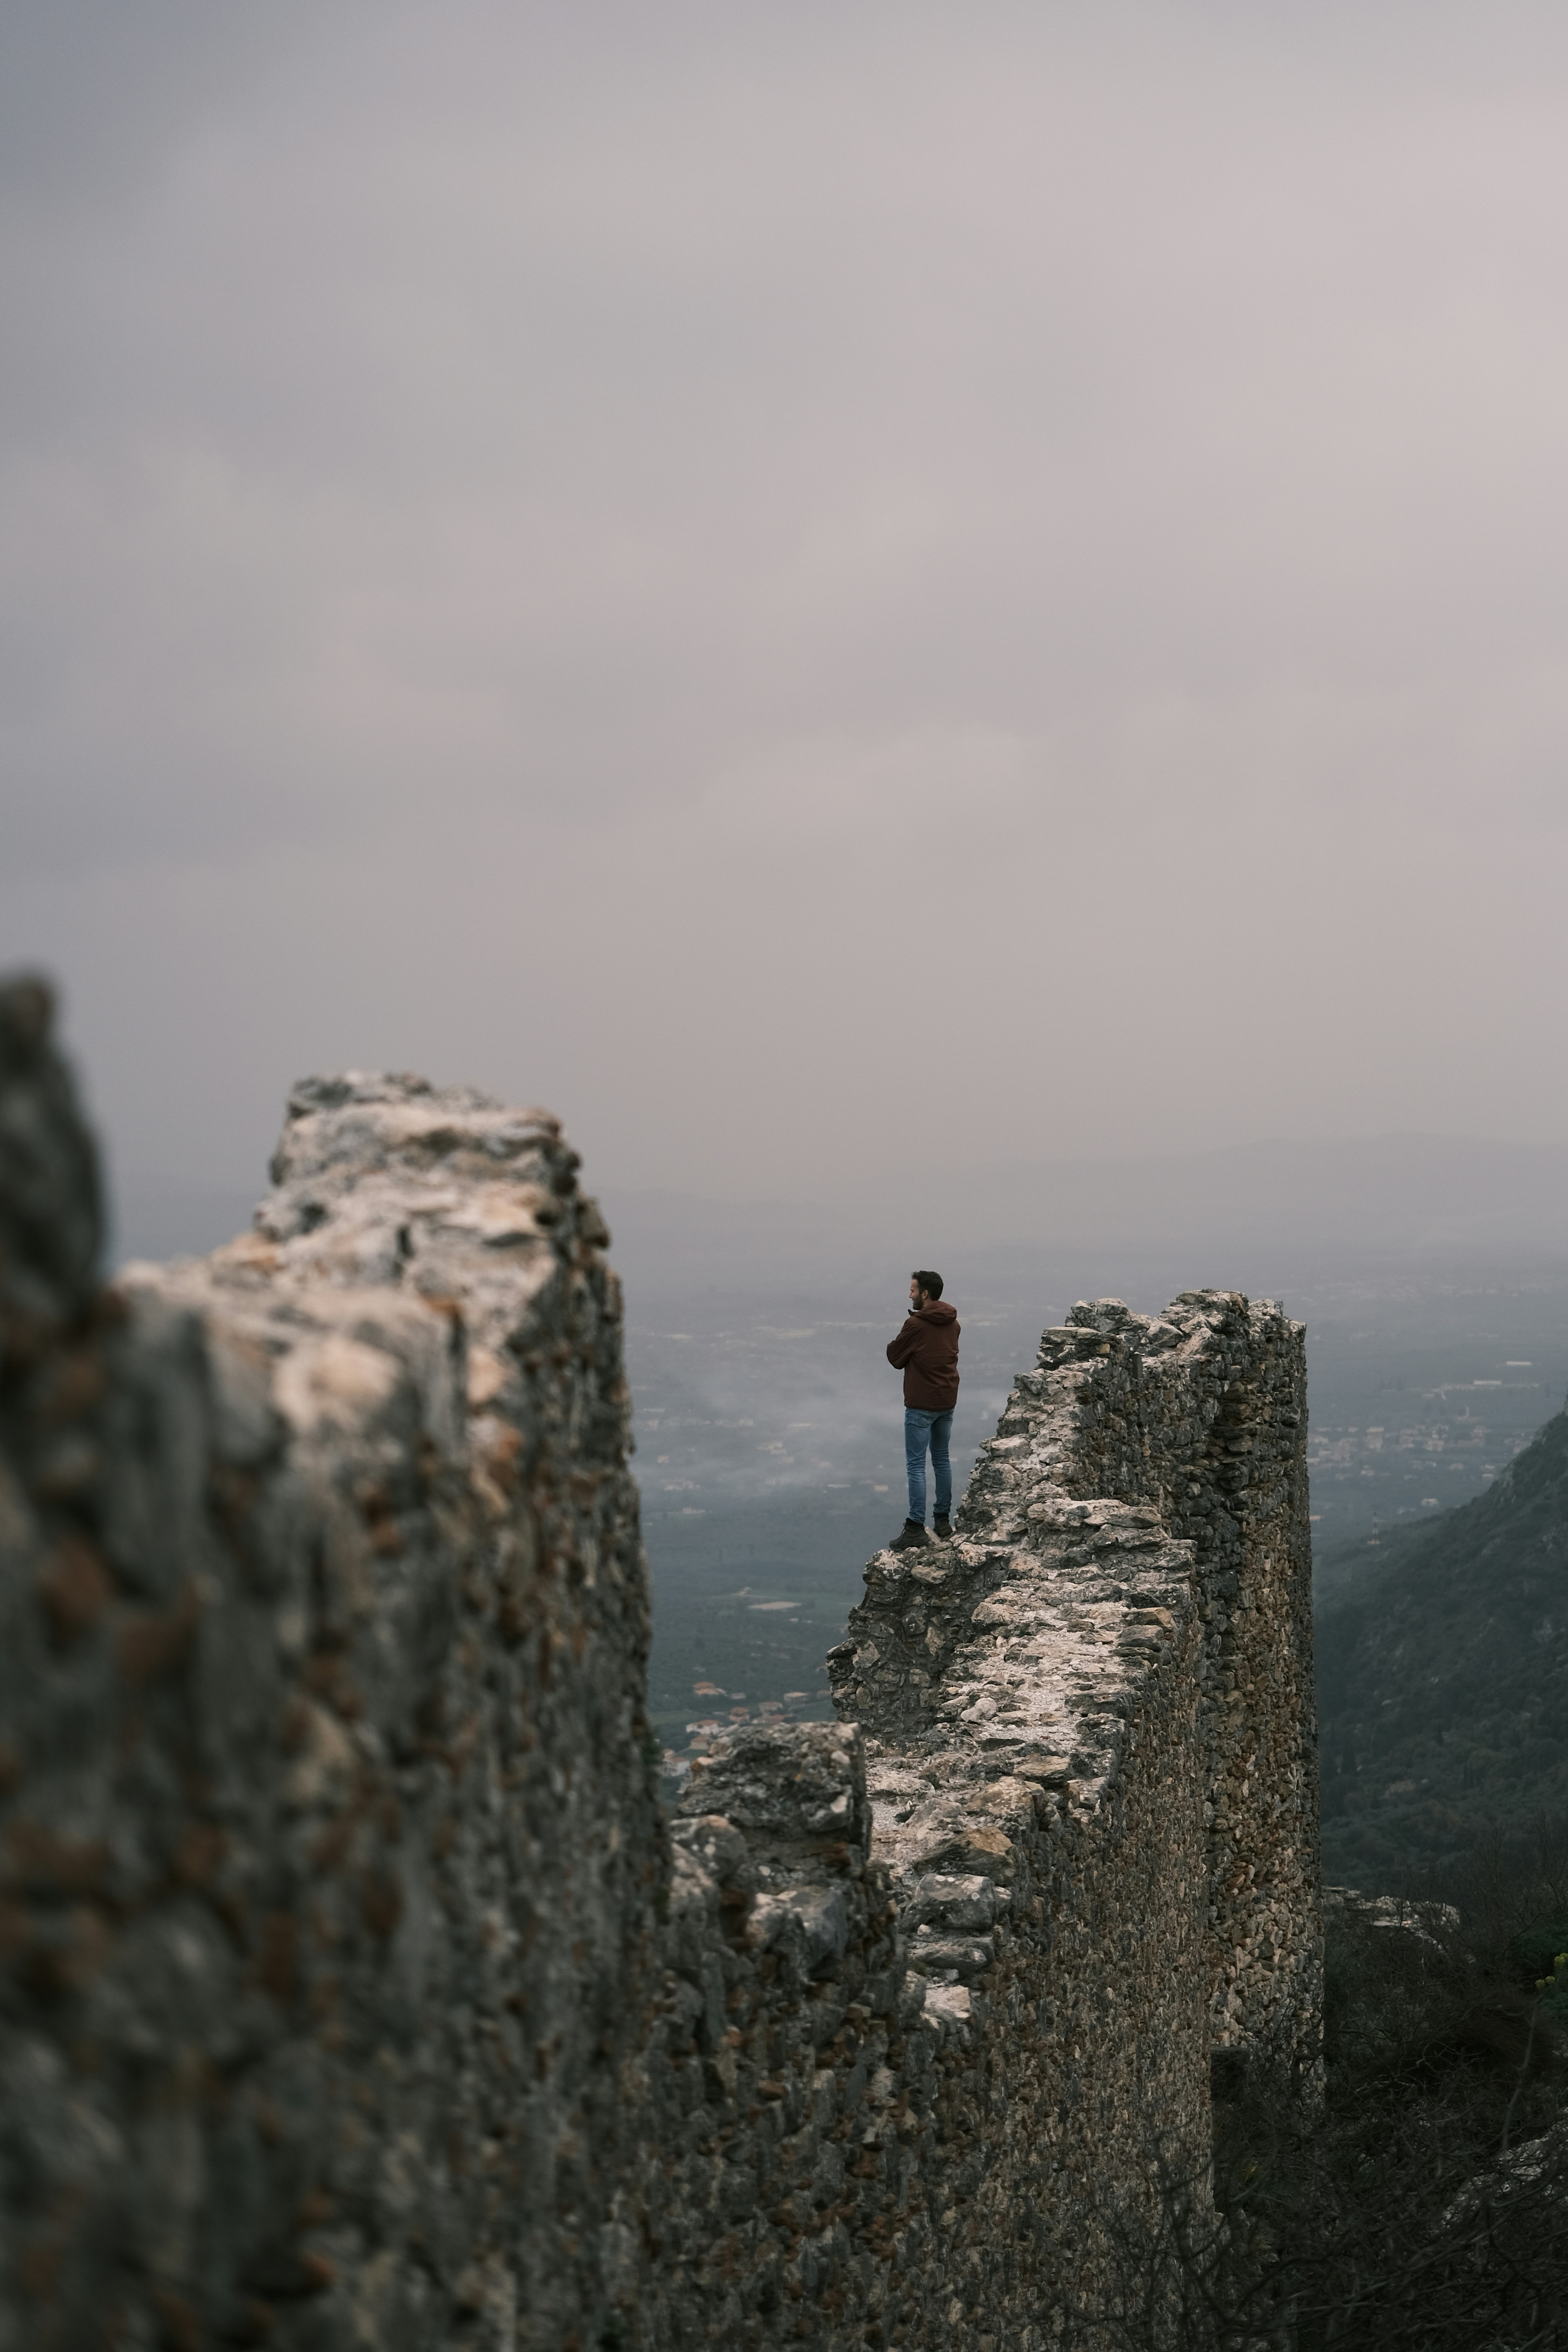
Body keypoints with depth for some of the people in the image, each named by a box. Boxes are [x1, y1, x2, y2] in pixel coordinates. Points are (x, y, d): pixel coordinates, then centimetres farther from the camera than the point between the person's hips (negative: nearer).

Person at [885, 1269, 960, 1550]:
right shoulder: (953, 1323, 6)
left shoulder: (916, 1325, -17)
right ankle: (944, 1521, 22)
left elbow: (896, 1358, -8)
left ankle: (916, 1528, -5)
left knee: (916, 1464, -4)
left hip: (921, 1404, -7)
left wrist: (892, 1345, 10)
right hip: (948, 1401, 7)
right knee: (942, 1460, 16)